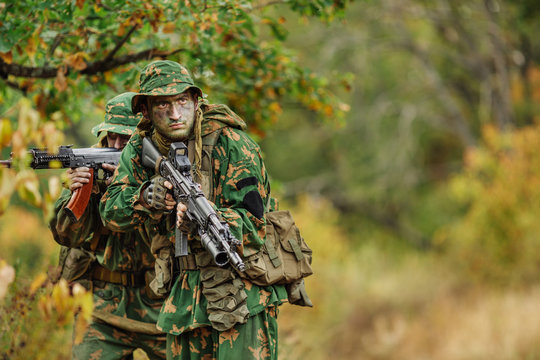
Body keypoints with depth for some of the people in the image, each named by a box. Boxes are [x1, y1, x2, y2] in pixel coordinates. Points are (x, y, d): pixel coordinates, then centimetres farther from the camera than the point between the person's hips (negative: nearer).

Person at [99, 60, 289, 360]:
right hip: (185, 296, 5)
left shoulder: (230, 144, -12)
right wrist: (144, 197, -22)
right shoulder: (141, 149, 4)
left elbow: (251, 221, -17)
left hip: (243, 295, -5)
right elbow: (111, 212, -1)